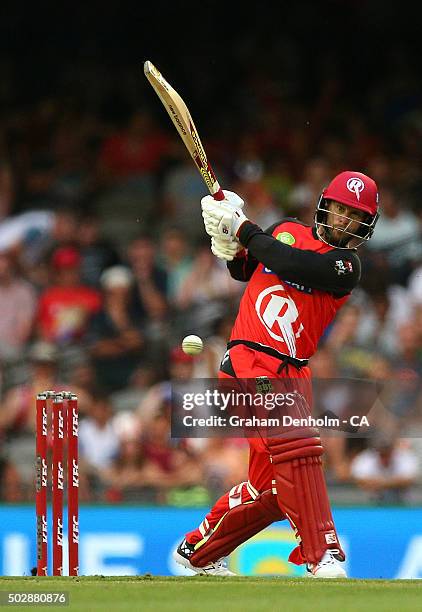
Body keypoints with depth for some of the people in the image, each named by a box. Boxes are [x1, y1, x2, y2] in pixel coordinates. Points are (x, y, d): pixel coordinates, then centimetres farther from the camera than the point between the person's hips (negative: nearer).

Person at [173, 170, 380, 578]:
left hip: (291, 375, 2)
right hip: (248, 362, -2)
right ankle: (322, 557, -28)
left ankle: (198, 550, 26)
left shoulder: (346, 266, 2)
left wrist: (243, 230, -7)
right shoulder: (287, 231, 11)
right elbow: (245, 271, 27)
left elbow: (288, 264, -14)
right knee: (295, 448, -24)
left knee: (271, 482, 6)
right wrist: (232, 248, 5)